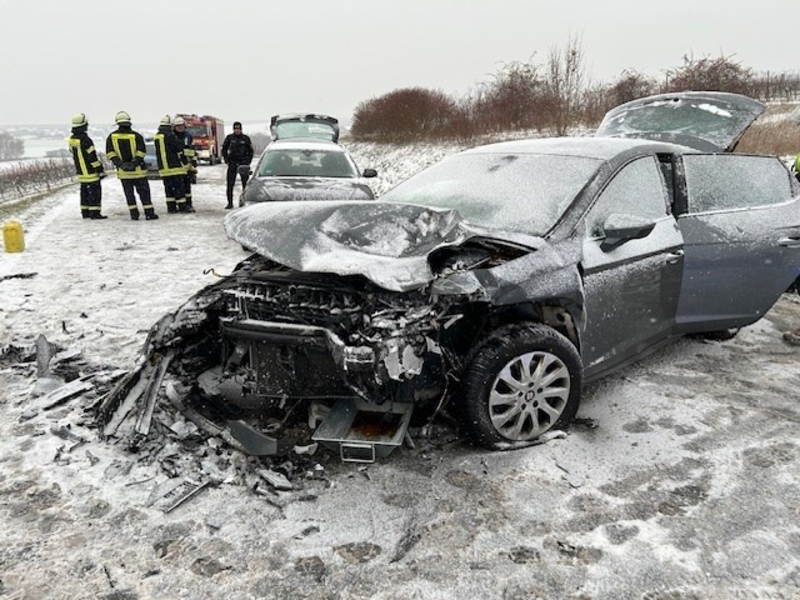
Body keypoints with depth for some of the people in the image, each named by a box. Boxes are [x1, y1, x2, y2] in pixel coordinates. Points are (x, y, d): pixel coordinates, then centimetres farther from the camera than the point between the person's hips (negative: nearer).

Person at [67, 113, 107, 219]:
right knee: (95, 190, -4)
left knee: (84, 190, 15)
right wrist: (100, 170, -13)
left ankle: (85, 212, 20)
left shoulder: (71, 139, 6)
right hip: (90, 172, -8)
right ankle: (95, 212, -6)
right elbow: (93, 157, -19)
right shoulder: (85, 140, -20)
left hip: (80, 172, 9)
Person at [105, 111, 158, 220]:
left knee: (129, 193, 11)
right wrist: (134, 163, -15)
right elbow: (141, 152, -14)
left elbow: (110, 153, -5)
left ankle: (134, 214, 9)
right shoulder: (136, 136, -7)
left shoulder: (111, 137, 1)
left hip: (123, 171, 2)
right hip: (138, 170, -2)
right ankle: (149, 213, 2)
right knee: (144, 191, 4)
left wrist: (120, 164, -9)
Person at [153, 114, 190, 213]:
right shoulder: (169, 135, -13)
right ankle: (182, 206, -4)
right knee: (179, 186, -3)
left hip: (163, 167, 7)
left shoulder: (156, 136, 11)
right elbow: (180, 147, -9)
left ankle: (171, 207, 11)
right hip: (174, 166, -7)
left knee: (168, 187, 11)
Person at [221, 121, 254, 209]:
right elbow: (224, 149, 12)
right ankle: (230, 203, 3)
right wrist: (226, 160, 3)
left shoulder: (245, 138, 2)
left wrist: (248, 161, 1)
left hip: (243, 163, 0)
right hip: (232, 163, 0)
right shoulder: (229, 137, 3)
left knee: (245, 183, 1)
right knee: (230, 184, -2)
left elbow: (251, 151, 10)